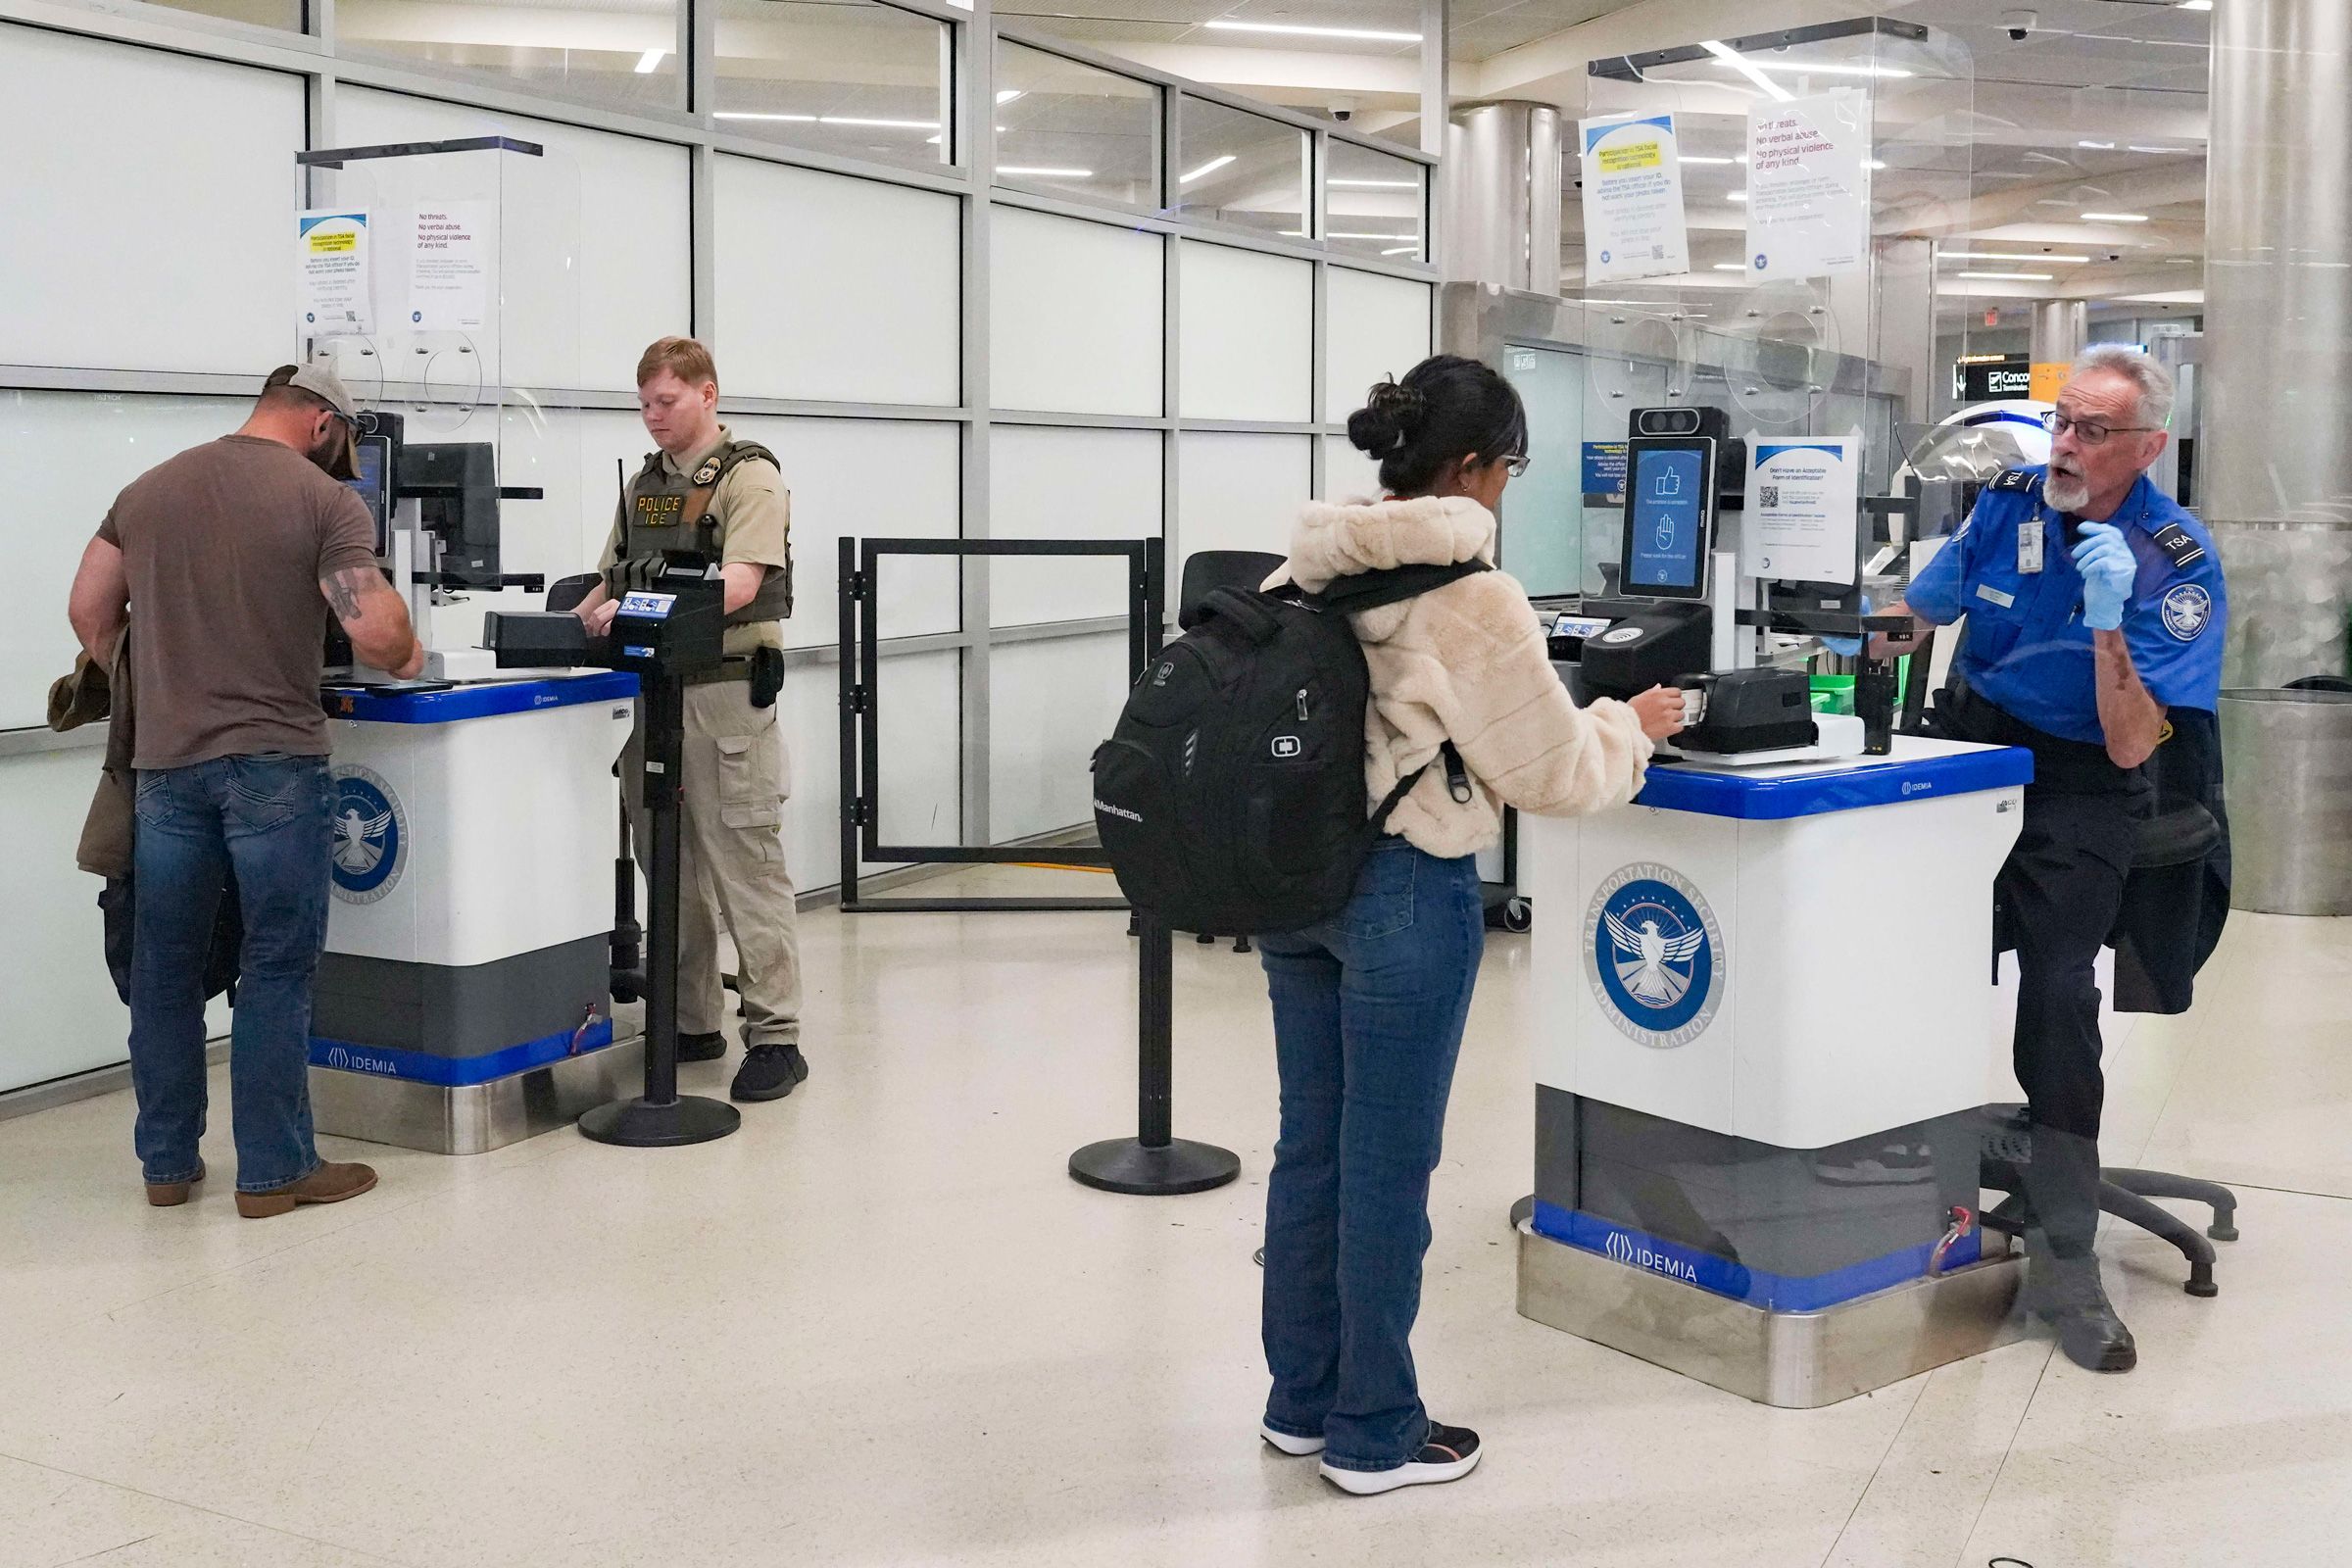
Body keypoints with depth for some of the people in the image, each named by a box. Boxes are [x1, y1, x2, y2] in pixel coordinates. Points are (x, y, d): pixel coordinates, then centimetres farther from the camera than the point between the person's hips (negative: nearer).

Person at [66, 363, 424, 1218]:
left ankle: (167, 1162, 22)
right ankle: (273, 1170, 7)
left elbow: (89, 610, 11)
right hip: (274, 760, -5)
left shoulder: (148, 490, 11)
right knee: (277, 969, 2)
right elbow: (377, 633, -15)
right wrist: (407, 657, 6)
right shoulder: (326, 501, -6)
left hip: (166, 759, 5)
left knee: (164, 966, 13)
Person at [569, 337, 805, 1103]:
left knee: (746, 868, -5)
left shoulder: (749, 478, -5)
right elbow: (612, 579, 21)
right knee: (672, 869, 11)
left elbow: (740, 583, -19)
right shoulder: (644, 484, 18)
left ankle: (775, 1035, -1)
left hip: (726, 690, -7)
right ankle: (691, 1023, 20)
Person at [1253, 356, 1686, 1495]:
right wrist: (1632, 728, 9)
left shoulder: (1306, 573, 4)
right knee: (1388, 1165, 5)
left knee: (1309, 1146, 16)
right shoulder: (1472, 599, -16)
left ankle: (1301, 1400, 29)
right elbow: (1551, 774, -11)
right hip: (1405, 893, -7)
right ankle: (1374, 1433, 18)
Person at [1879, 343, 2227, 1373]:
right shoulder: (2010, 501, -1)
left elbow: (2130, 749, -19)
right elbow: (1918, 617, 16)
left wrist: (2108, 623, -30)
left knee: (2058, 996, -18)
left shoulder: (2179, 564, -12)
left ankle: (2065, 1264, -8)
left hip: (2082, 788, -4)